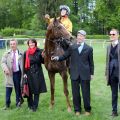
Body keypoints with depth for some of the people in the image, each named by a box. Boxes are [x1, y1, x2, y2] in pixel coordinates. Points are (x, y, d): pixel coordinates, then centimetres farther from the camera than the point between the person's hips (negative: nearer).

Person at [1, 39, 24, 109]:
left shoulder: (21, 54, 0)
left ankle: (18, 102, 25)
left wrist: (24, 73, -10)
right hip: (9, 73, 1)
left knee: (18, 88, 10)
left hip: (17, 73, -1)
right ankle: (7, 104, 13)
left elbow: (23, 64, -2)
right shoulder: (7, 54, 6)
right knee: (8, 89, 3)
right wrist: (5, 69, -20)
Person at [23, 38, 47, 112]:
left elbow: (43, 62, -1)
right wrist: (24, 73, -3)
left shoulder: (39, 52, -1)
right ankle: (30, 105, 23)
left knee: (37, 90, 3)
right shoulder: (26, 53, 4)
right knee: (29, 90, 7)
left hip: (37, 73, -1)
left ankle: (35, 106, 13)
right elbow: (24, 64, 6)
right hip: (29, 73, 1)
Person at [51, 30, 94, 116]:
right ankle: (77, 109, 24)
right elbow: (65, 56, 4)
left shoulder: (89, 48, 1)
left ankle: (87, 109, 24)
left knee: (86, 93, 7)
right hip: (74, 74, 1)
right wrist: (58, 58, -15)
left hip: (85, 74, -1)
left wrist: (92, 73, 3)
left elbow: (91, 62, 4)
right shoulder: (71, 47, 4)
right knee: (75, 93, 9)